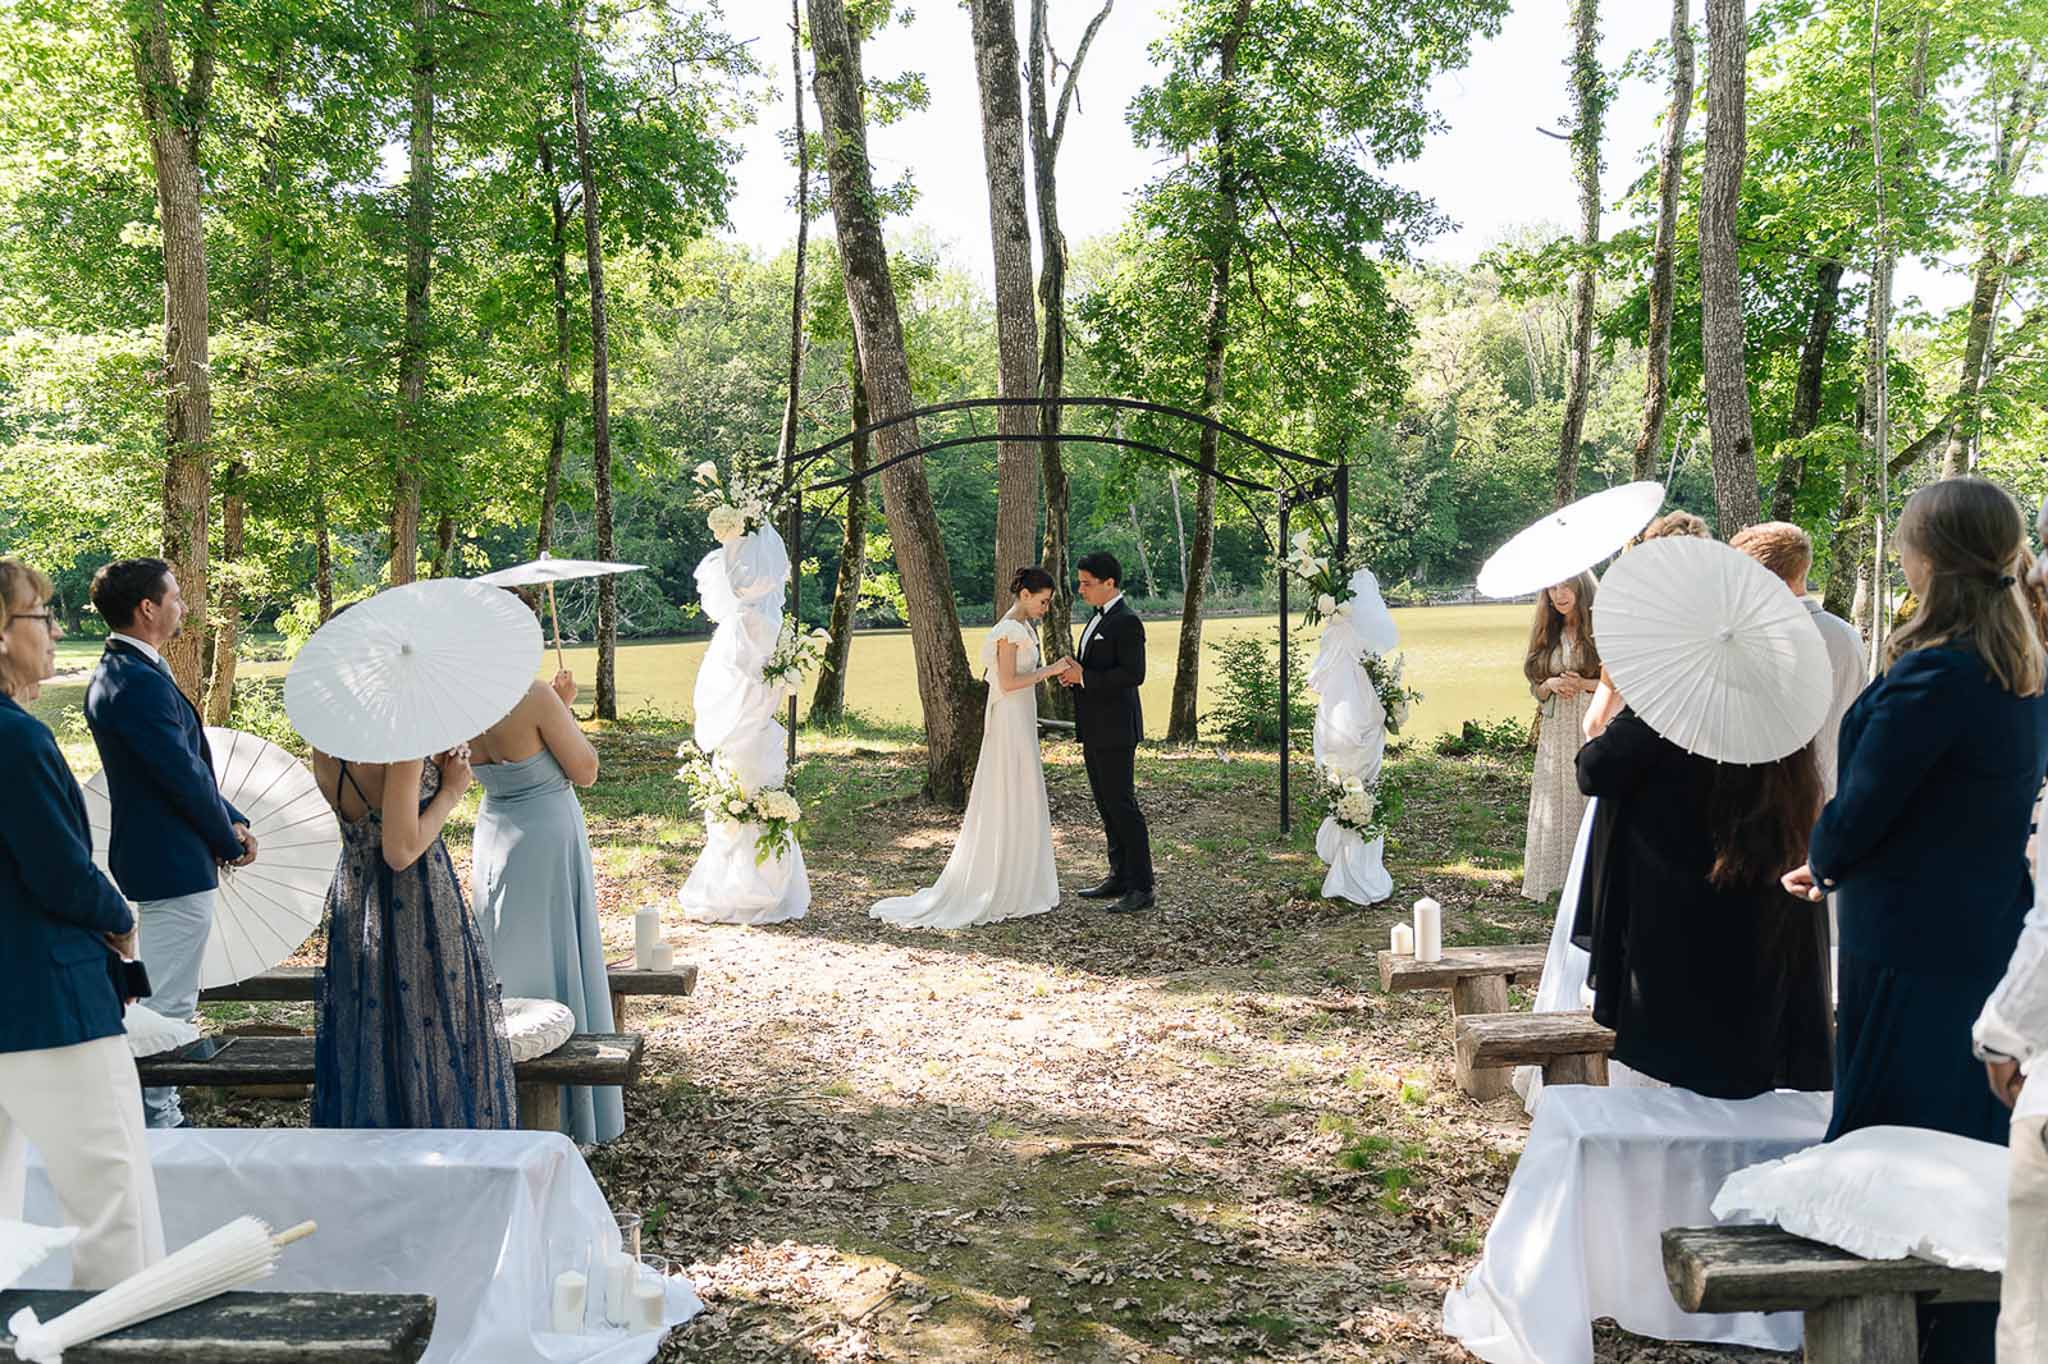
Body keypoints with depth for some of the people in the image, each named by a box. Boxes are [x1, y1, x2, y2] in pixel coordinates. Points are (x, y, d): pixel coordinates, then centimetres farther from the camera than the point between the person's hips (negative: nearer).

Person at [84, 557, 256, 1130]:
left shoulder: (120, 672, 11)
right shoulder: (139, 683, -22)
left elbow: (188, 762, 14)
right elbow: (184, 775, -20)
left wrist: (232, 821, 8)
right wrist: (231, 839, -6)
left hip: (161, 859, 11)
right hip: (174, 862, -11)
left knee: (168, 997, 21)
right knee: (168, 1003, -2)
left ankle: (157, 1109, 32)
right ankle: (154, 1119, 6)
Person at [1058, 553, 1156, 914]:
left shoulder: (1127, 622, -15)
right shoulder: (1098, 618, 16)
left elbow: (1133, 674, -23)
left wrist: (1083, 676, -20)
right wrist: (1073, 674, 3)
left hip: (1115, 729, -10)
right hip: (1094, 729, 10)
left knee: (1122, 805, -7)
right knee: (1106, 804, 14)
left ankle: (1141, 887, -2)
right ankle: (1119, 878, 23)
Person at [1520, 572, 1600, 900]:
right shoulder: (1547, 634, 12)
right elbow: (1537, 690, 15)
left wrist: (1584, 685, -18)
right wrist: (1551, 685, -7)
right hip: (1557, 730, 5)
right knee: (1555, 803, 5)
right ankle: (1557, 879, 12)